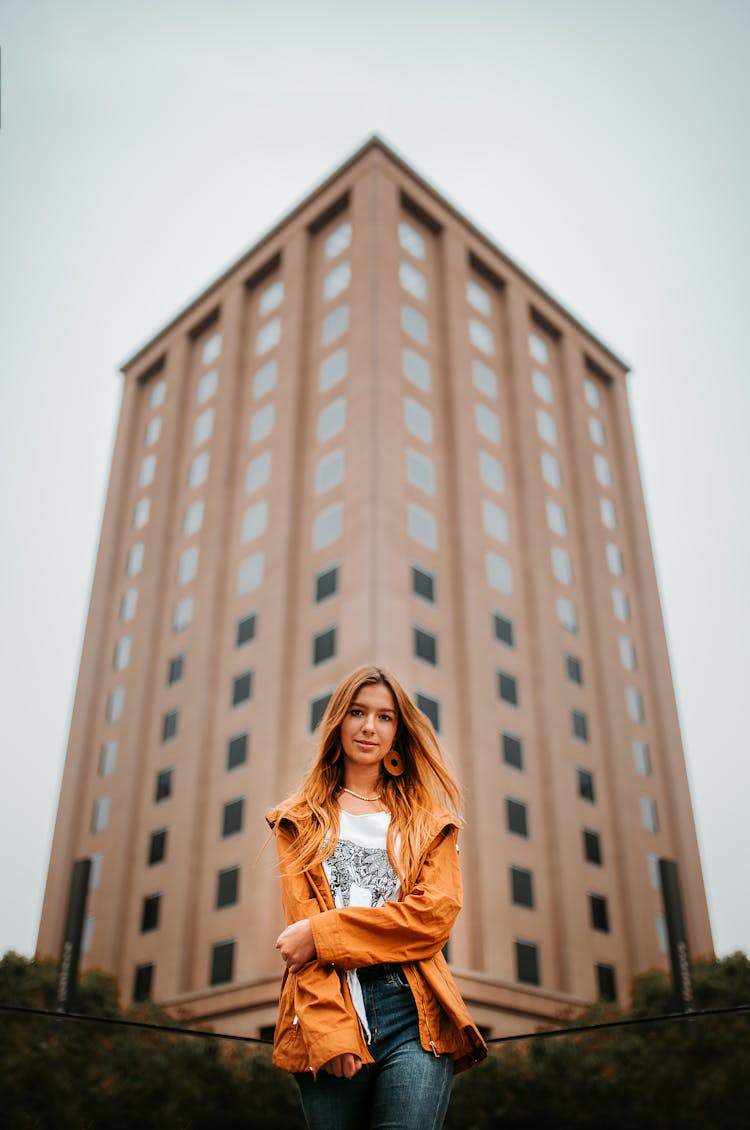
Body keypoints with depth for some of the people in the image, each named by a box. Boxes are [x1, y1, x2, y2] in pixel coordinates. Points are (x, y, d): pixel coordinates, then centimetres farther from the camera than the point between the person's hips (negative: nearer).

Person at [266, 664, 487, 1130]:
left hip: (413, 1011, 0)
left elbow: (437, 912, -1)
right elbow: (301, 925, 2)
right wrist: (329, 1030, -13)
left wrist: (323, 932, -9)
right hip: (326, 1012, 0)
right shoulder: (302, 820, 14)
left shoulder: (428, 819, 14)